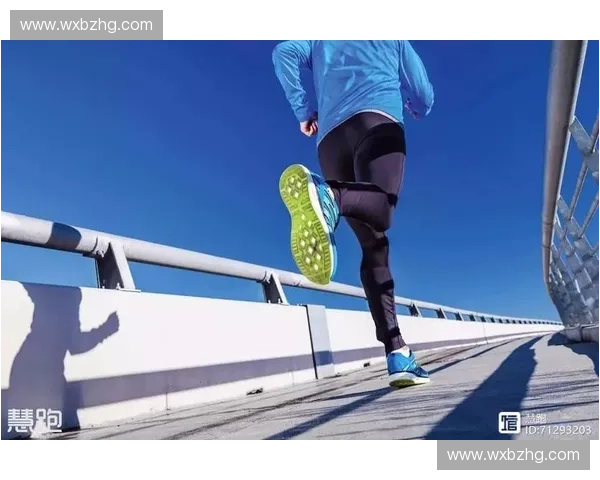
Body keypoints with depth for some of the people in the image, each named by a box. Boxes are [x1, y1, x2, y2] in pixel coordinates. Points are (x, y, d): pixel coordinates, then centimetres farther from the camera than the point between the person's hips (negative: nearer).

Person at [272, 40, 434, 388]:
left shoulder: (319, 41, 34)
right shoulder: (393, 40, 29)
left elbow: (285, 52, 13)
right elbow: (424, 97, 23)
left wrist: (303, 110, 15)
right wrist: (416, 110, 46)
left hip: (330, 138, 3)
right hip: (377, 122, -3)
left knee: (374, 247, 1)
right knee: (380, 212, -28)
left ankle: (398, 356, -5)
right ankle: (326, 195, -61)